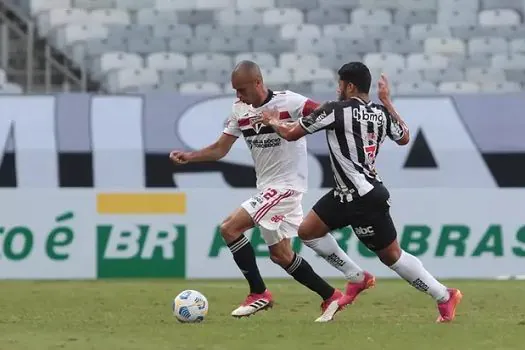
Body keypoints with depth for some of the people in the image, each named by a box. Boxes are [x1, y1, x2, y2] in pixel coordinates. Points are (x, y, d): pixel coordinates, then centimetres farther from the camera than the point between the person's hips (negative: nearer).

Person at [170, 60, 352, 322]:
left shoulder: (288, 102, -15)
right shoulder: (240, 111, 6)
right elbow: (220, 149, 8)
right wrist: (189, 157, -7)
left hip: (285, 185, -8)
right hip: (266, 187, 8)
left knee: (230, 229, -16)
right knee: (280, 254, 12)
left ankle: (259, 294, -8)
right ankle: (331, 298, 21)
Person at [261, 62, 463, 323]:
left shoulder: (336, 111, -16)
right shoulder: (381, 113, 4)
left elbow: (290, 133, -9)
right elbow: (404, 138, 24)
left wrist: (273, 121, 13)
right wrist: (387, 102, 28)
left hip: (366, 201, -9)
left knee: (391, 255, 1)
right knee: (307, 231, 12)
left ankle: (444, 297, 9)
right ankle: (357, 278, 18)